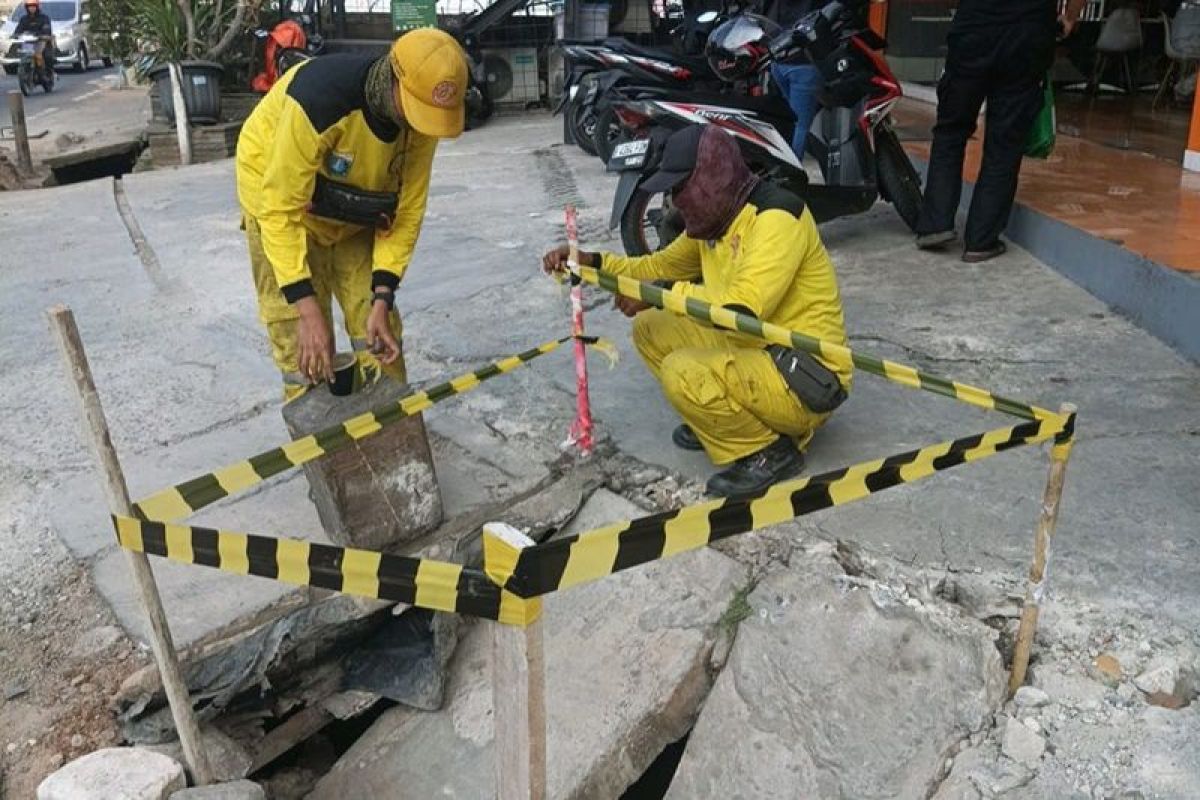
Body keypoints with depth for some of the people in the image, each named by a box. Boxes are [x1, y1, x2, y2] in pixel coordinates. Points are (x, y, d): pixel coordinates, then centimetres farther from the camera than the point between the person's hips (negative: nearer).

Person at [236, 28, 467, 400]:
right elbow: (280, 210, -31)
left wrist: (383, 299, -17)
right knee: (306, 351, -7)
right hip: (280, 201, -4)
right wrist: (307, 309, -33)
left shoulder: (422, 113, -20)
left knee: (379, 332, 4)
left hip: (356, 218, 5)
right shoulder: (319, 98, -37)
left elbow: (407, 209, -12)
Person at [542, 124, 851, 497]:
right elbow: (660, 266, 17)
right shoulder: (715, 221, 6)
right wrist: (591, 261, 4)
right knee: (650, 328, 5)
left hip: (806, 380, -9)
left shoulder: (776, 216, -21)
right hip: (754, 351, 9)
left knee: (684, 374, -29)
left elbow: (742, 309, -35)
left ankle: (769, 452, -7)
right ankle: (723, 420, 11)